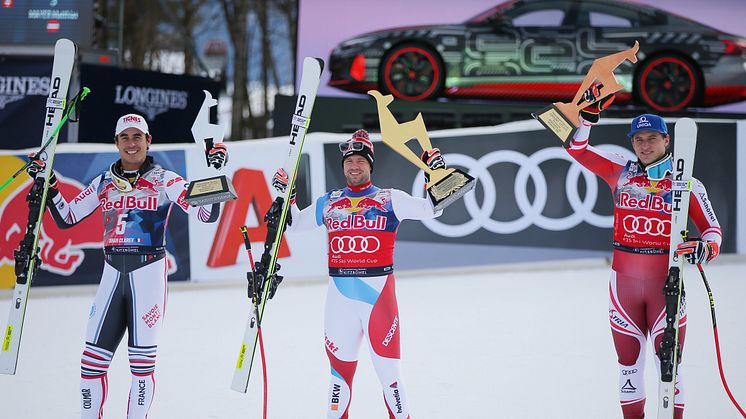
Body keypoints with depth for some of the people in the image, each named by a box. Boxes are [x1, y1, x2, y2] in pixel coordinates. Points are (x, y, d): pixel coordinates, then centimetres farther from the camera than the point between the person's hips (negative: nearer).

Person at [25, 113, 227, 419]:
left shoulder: (164, 181, 2)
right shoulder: (104, 183, 13)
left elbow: (207, 214, -5)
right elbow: (65, 219, 17)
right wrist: (48, 185, 7)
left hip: (149, 273, -3)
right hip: (113, 274, 4)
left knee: (142, 359, -2)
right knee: (93, 359, -1)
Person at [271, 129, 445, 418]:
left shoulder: (389, 199, 5)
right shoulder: (328, 203, 14)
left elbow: (431, 209, 2)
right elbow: (294, 224, 23)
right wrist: (286, 196, 11)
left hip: (379, 292, -3)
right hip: (339, 294, 3)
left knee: (388, 368, -5)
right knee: (340, 366, 9)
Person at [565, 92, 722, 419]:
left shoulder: (686, 184, -1)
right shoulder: (621, 173, 6)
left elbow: (712, 229, 1)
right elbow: (576, 148, 8)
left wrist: (705, 248, -20)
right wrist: (588, 115, -6)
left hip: (667, 282, -2)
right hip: (624, 280, 2)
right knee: (629, 361, 9)